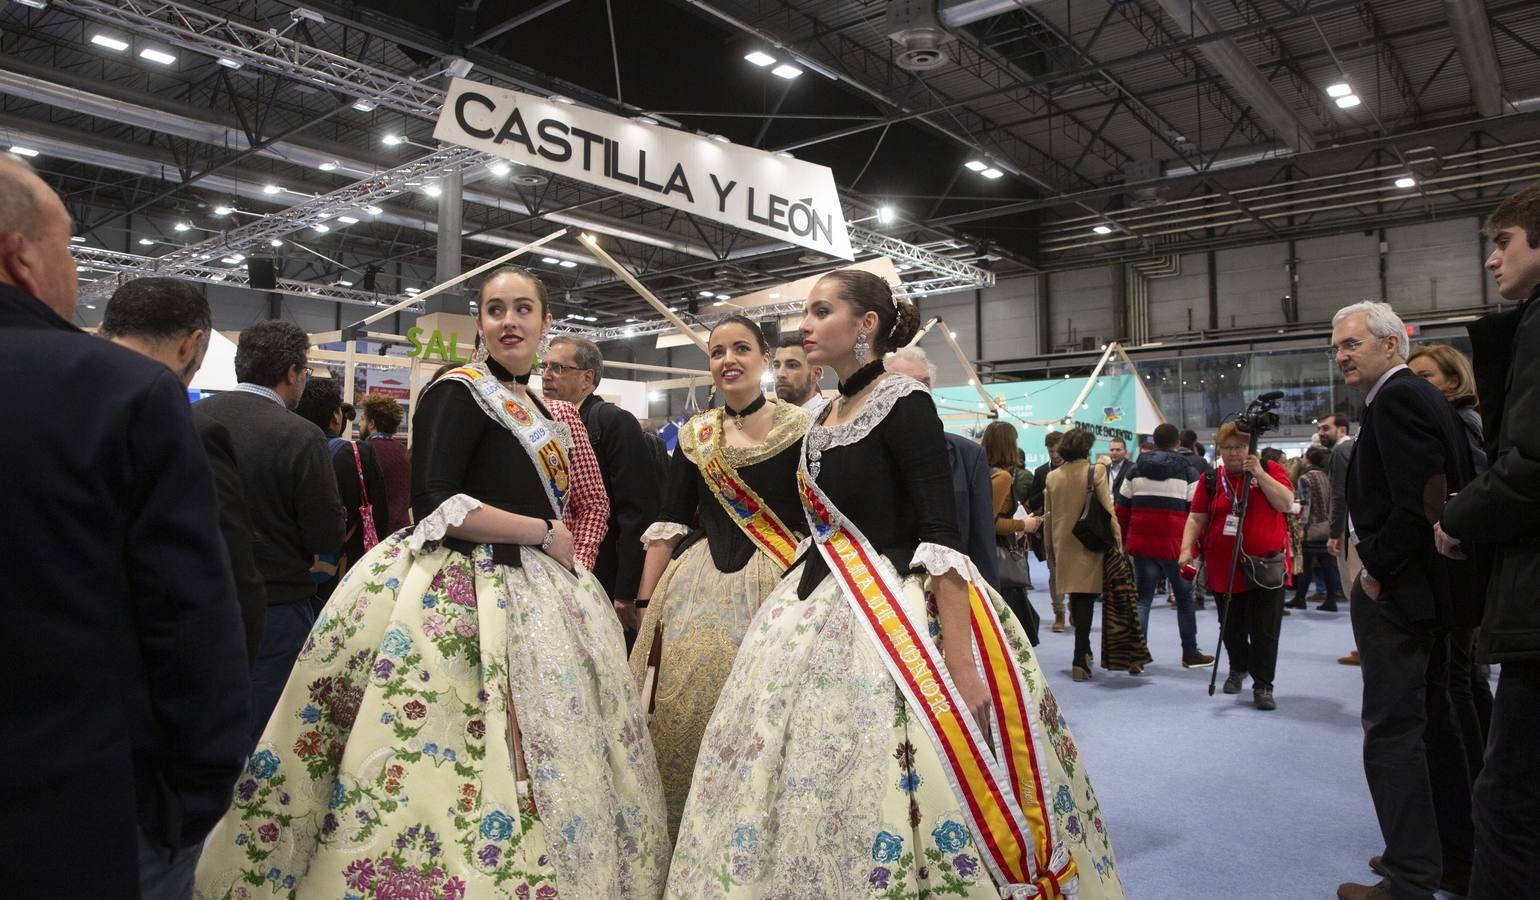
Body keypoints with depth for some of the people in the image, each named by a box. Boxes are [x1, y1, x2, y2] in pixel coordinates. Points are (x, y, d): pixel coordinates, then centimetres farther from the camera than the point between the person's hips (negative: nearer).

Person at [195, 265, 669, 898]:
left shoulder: (533, 407, 15)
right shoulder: (458, 391, -10)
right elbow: (434, 503, -20)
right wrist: (543, 533, -14)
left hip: (527, 593, 8)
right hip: (463, 599, -8)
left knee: (538, 766, 11)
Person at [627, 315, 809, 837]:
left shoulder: (800, 428, 0)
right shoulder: (694, 436, 11)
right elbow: (669, 525, 11)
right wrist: (645, 603, 6)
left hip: (777, 587, -3)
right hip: (696, 588, 3)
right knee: (680, 714, 1)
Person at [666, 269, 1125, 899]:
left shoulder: (903, 405, -12)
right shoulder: (825, 419, 12)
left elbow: (941, 537, -19)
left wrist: (962, 666, -25)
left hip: (893, 620, -8)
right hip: (821, 616, 8)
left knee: (879, 790, -3)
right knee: (801, 785, 13)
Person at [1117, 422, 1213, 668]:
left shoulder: (1135, 468, 8)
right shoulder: (1186, 469, -1)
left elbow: (1122, 508, 8)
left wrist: (1123, 540, 15)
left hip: (1141, 544, 2)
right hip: (1175, 544, -2)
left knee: (1143, 597, 8)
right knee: (1184, 597, 13)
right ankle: (1190, 653, 21)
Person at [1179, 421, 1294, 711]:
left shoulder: (1270, 470, 2)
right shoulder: (1210, 479, 5)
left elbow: (1286, 503, -12)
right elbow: (1196, 518, 3)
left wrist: (1259, 473, -18)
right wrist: (1186, 549, -9)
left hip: (1265, 569, -2)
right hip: (1224, 570, 2)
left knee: (1264, 631, -3)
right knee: (1231, 629, 14)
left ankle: (1263, 686, 8)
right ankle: (1238, 669, 38)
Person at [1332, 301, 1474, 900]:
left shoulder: (1396, 399, -16)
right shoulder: (1424, 396, 15)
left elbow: (1421, 500, -24)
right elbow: (1451, 489, 17)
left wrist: (1377, 570, -15)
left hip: (1395, 589, -11)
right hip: (1432, 582, 11)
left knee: (1393, 729, -6)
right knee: (1432, 717, 17)